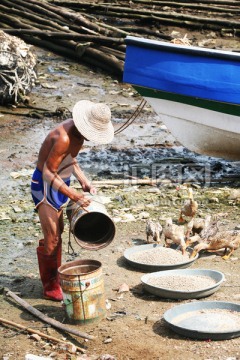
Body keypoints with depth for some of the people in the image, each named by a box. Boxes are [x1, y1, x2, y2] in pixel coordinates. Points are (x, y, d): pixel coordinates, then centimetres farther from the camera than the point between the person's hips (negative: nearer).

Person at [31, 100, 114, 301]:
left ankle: (55, 278, 32)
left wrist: (84, 181, 0)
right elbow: (48, 173, -28)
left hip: (58, 183, 10)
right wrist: (74, 196, -29)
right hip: (45, 186, -10)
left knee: (58, 232, 18)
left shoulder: (79, 132, -3)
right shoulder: (63, 137, -31)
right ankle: (50, 287, 8)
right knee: (51, 238, -5)